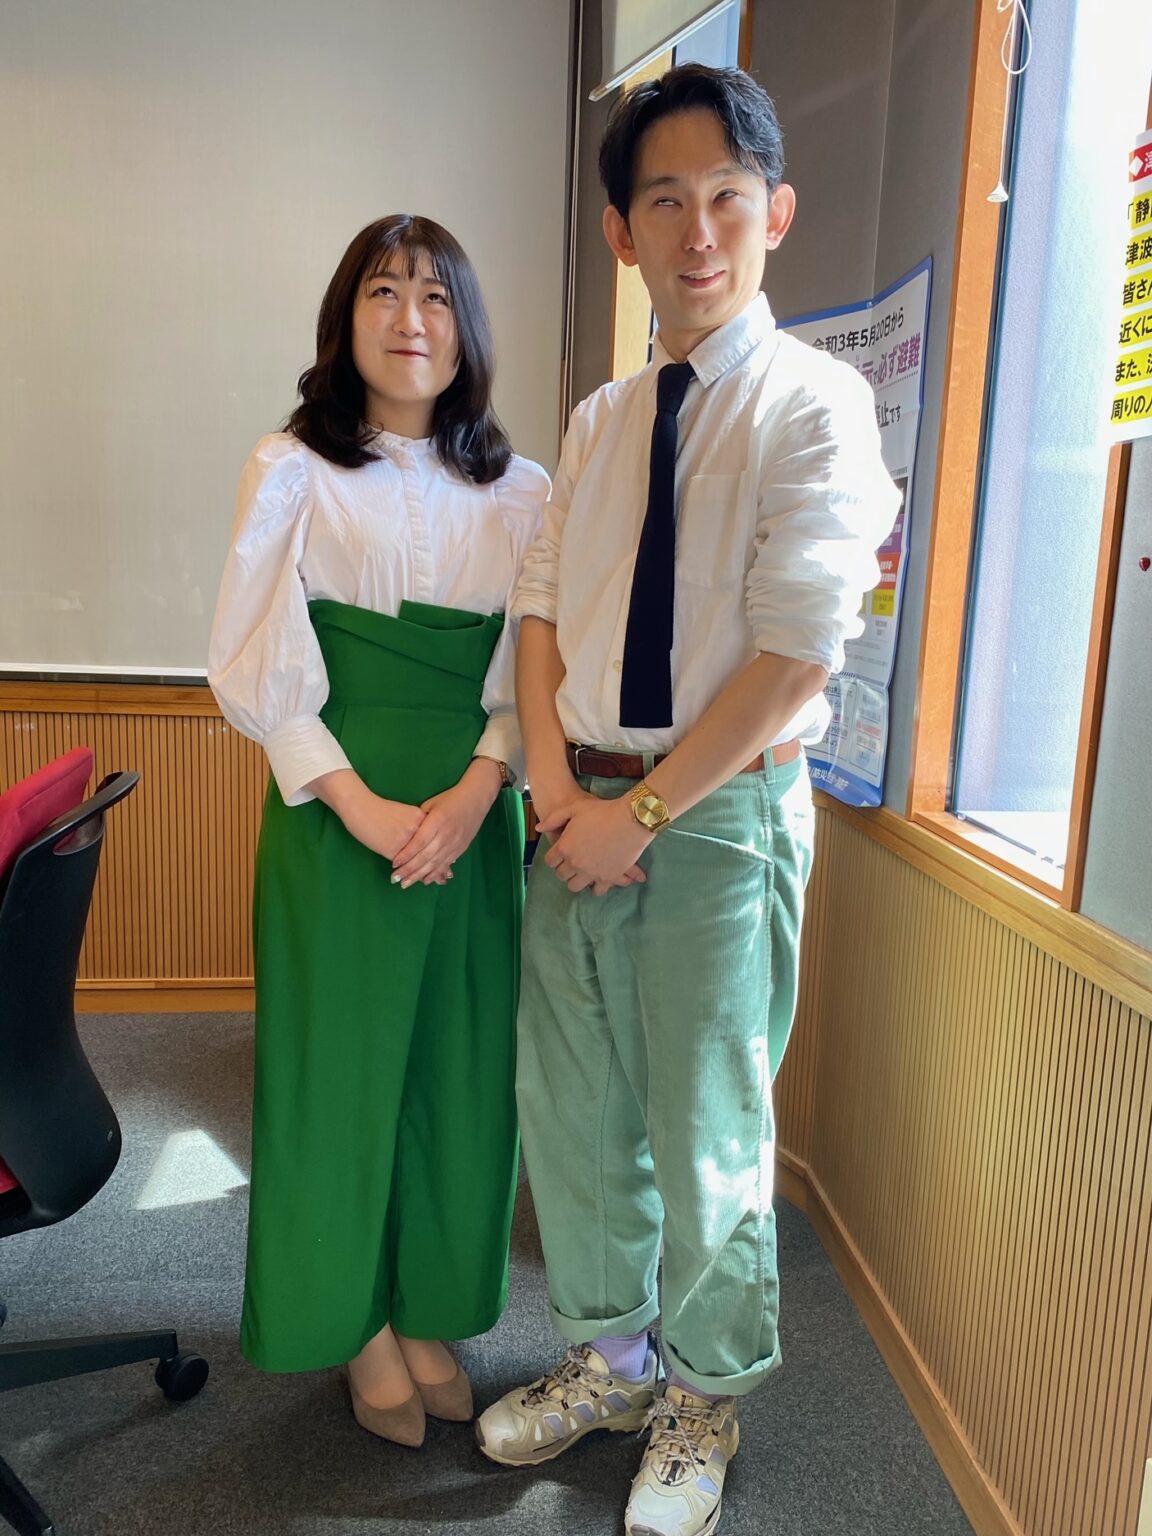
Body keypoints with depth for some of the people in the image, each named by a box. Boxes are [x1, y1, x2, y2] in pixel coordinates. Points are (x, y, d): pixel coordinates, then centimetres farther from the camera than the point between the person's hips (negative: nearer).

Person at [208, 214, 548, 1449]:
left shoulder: (520, 492, 7)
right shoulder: (291, 473, 1)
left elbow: (537, 664, 4)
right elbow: (259, 669, -5)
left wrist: (477, 787, -13)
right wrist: (358, 803, -15)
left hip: (474, 816, 3)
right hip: (334, 812, -2)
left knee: (460, 1061, 9)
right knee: (340, 1058, 6)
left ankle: (431, 1312, 29)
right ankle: (360, 1322, 27)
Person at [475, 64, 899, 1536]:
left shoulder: (816, 404, -7)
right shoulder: (600, 422, 11)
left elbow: (795, 655, -15)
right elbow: (539, 613, 8)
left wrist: (640, 811, -13)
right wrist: (558, 796, -6)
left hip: (724, 816, -5)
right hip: (583, 814, 6)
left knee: (706, 1138, 6)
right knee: (570, 1112, 15)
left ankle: (703, 1397, 34)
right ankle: (609, 1355, 40)